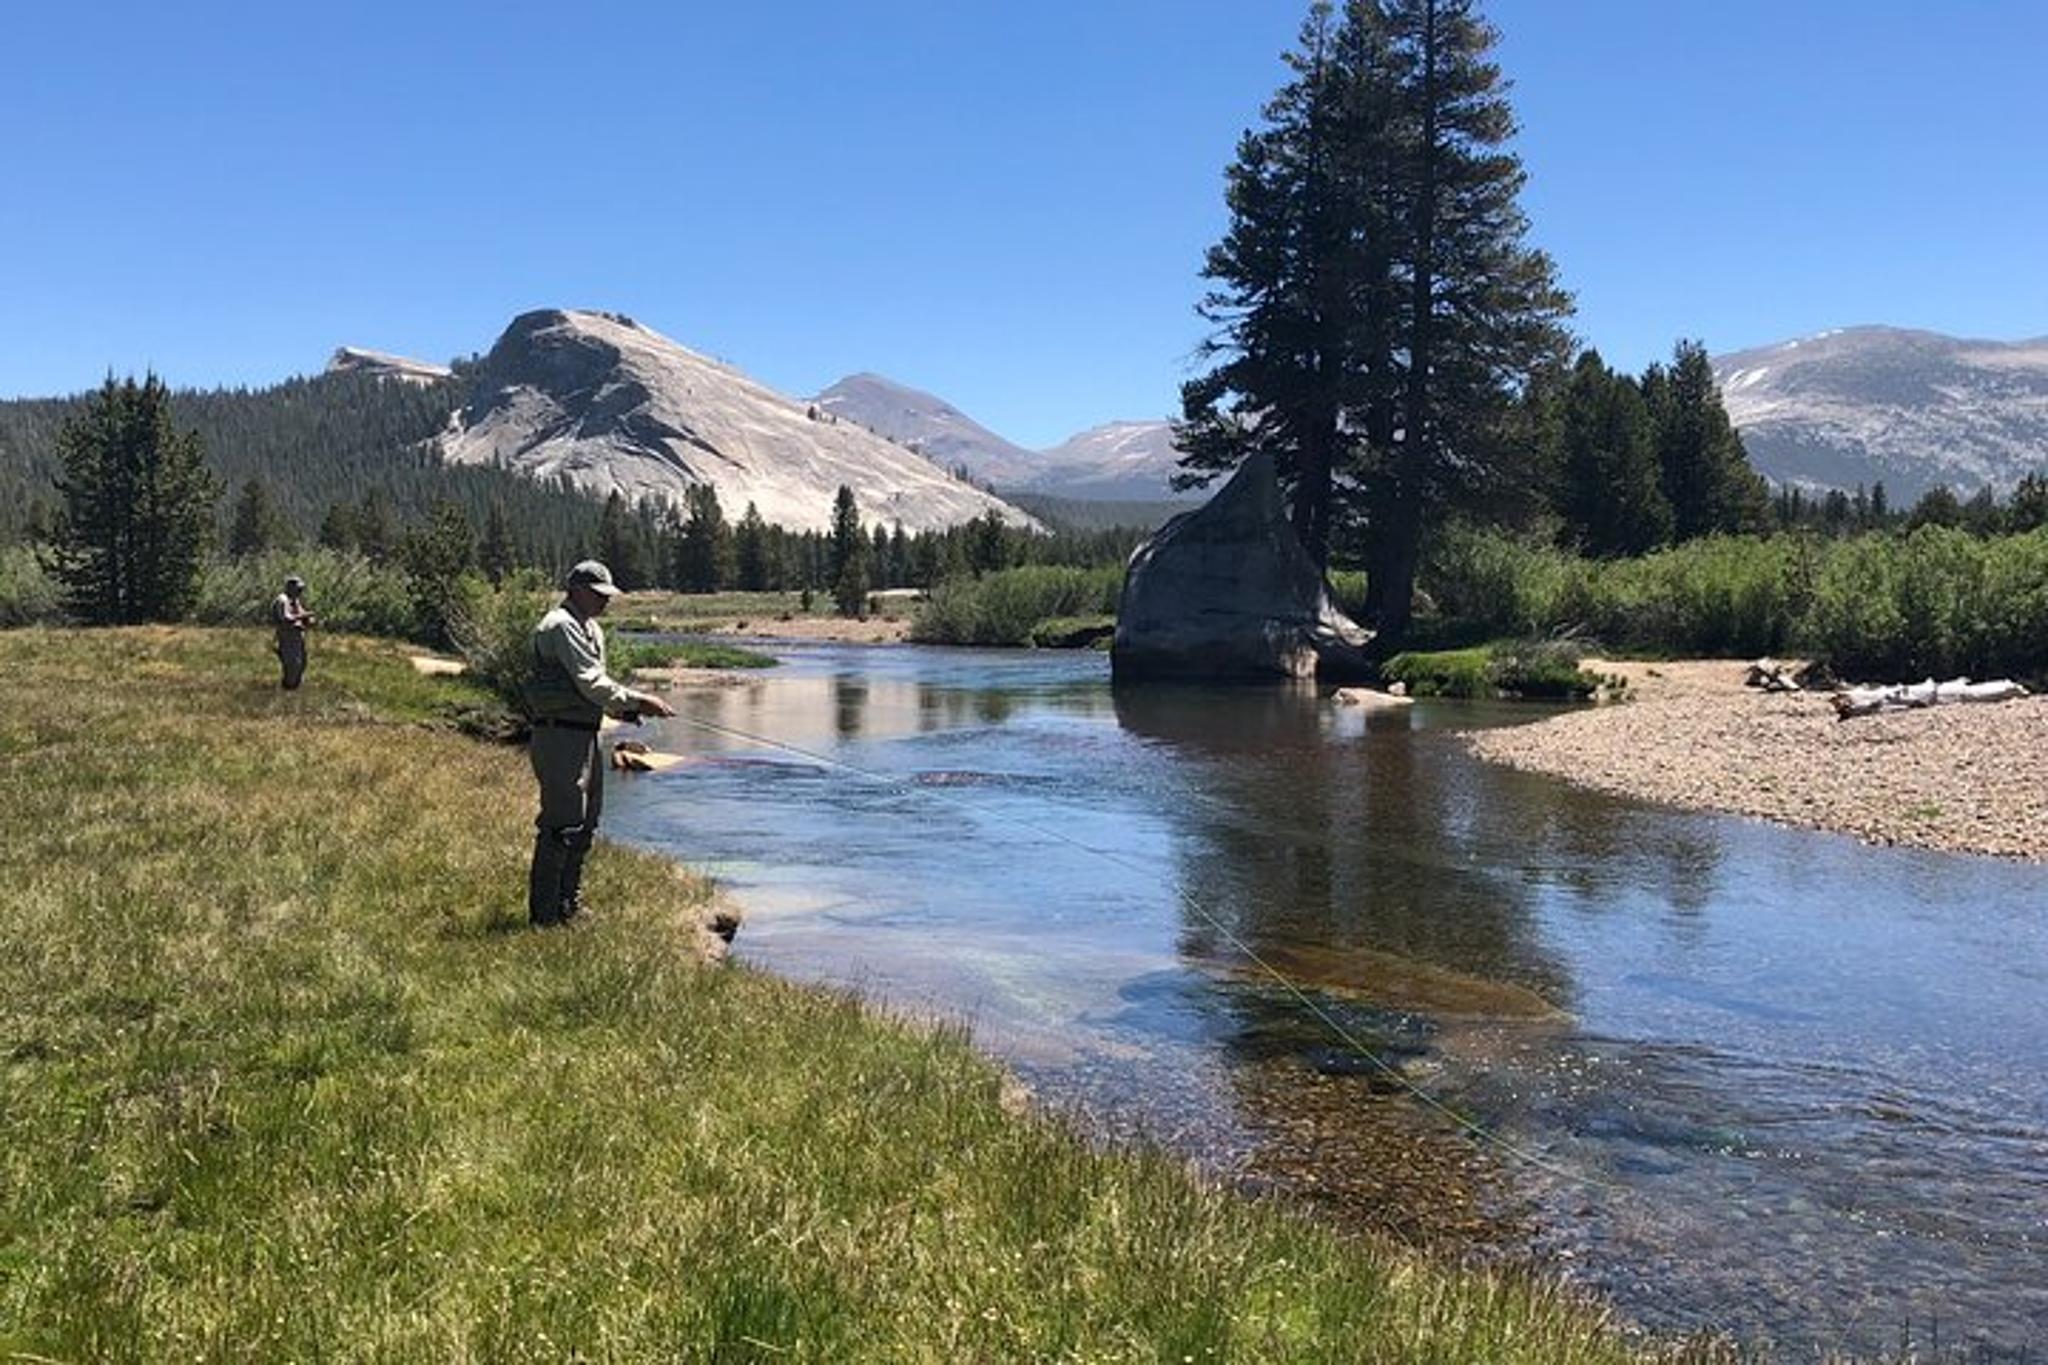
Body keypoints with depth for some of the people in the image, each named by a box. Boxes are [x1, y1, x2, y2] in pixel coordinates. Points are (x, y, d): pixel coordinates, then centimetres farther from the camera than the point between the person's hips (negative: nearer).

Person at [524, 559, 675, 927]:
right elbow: (590, 683, -19)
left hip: (585, 736, 11)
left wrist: (629, 708, 4)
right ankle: (544, 915, -2)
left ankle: (569, 906, 26)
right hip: (560, 735, -11)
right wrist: (637, 700, -16)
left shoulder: (592, 629, 19)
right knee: (562, 825, -9)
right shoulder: (560, 626, -13)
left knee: (585, 825, 15)